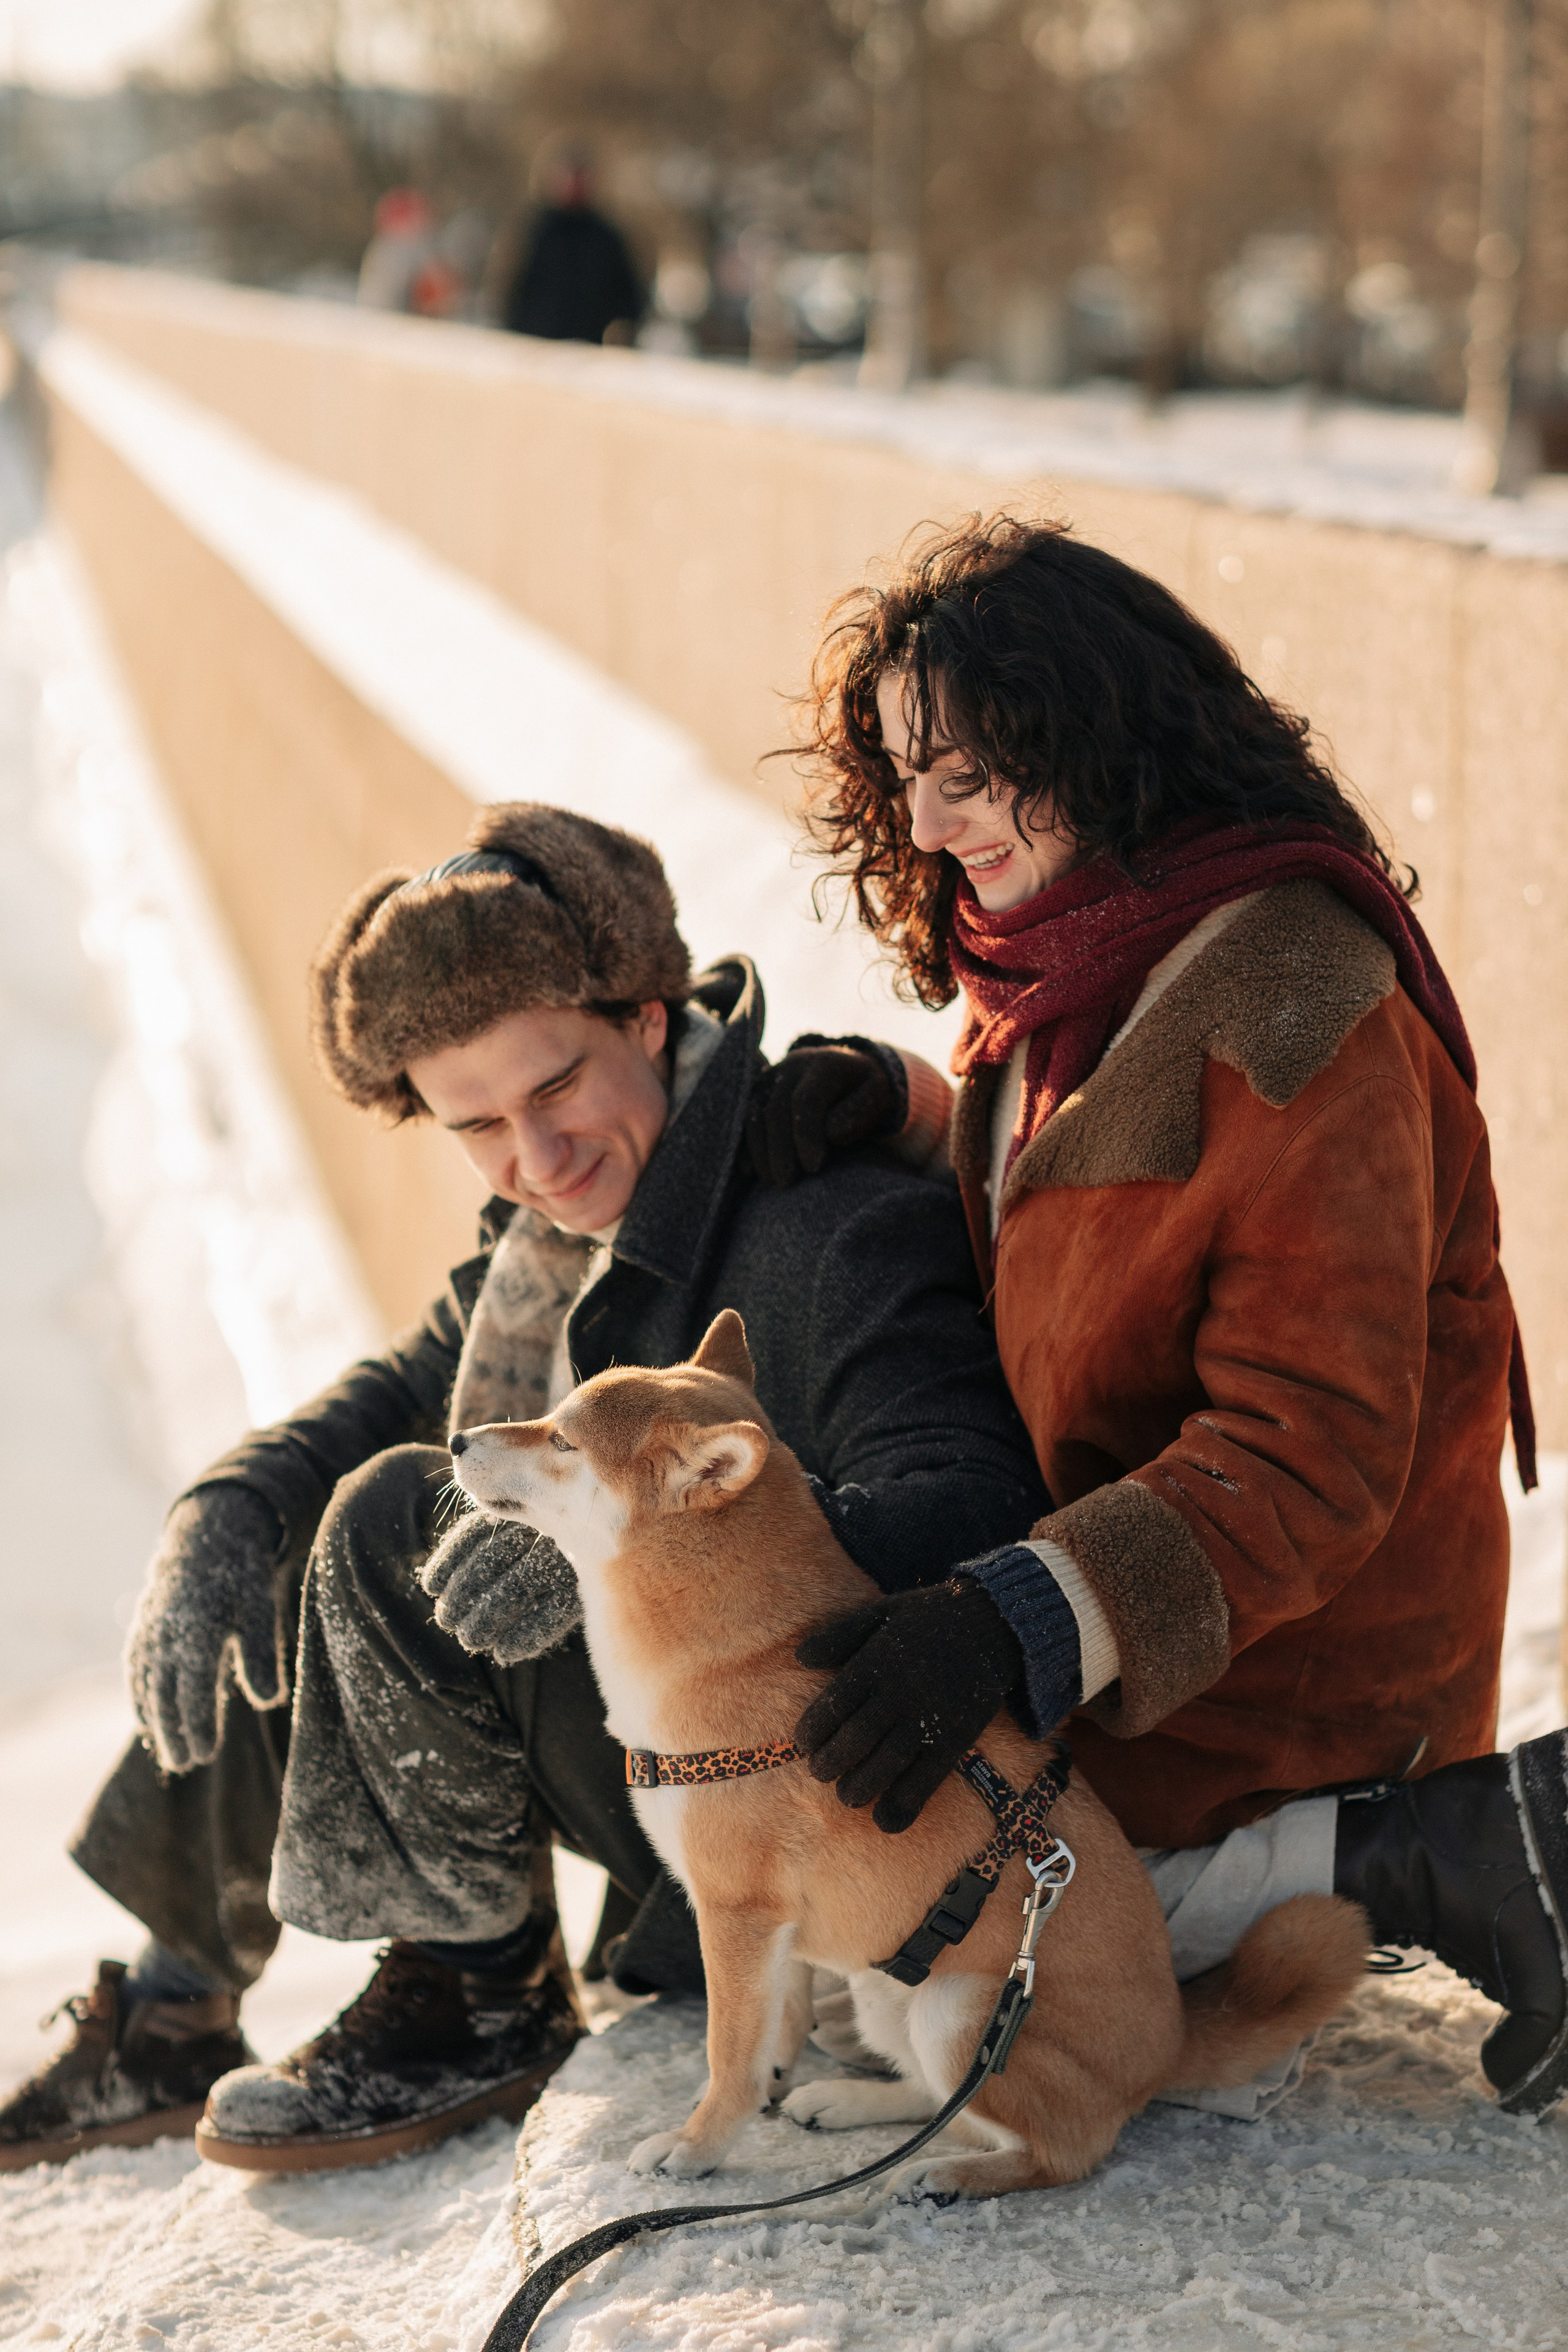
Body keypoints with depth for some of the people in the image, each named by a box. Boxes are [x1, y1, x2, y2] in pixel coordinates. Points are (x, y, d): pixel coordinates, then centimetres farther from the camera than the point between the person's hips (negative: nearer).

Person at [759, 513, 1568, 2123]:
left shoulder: (1292, 1007, -23)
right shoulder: (1059, 972, 7)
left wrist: (1019, 1623, -35)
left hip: (1290, 1660, -10)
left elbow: (1311, 1456, -26)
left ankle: (1417, 1859, -9)